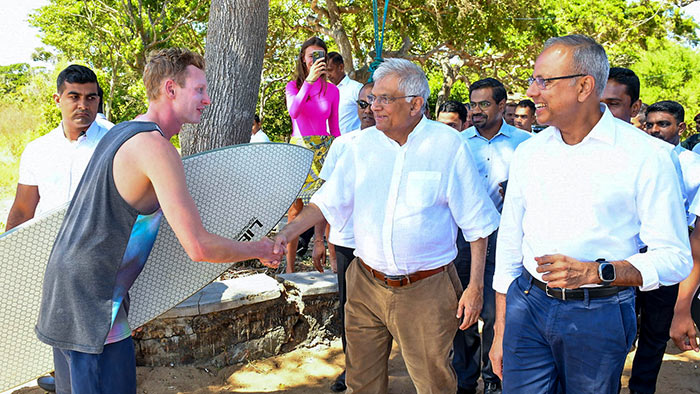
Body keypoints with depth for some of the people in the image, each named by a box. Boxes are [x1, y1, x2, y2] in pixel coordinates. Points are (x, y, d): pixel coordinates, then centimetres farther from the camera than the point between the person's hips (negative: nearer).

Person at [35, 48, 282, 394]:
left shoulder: (119, 132, 11)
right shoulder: (155, 147, -19)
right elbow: (198, 247, -24)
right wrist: (259, 250, -8)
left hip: (65, 299, 10)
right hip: (94, 310, -10)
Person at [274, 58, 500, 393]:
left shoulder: (449, 145, -8)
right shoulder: (363, 144, 3)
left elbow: (476, 224, -4)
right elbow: (328, 200, 7)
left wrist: (475, 286, -5)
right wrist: (287, 233, -6)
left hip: (425, 290, -3)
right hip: (366, 284, 4)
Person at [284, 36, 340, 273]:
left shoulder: (332, 91, 11)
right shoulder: (293, 86, 5)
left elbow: (334, 128, 15)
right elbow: (293, 112, -16)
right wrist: (310, 80, -22)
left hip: (324, 150, 2)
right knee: (295, 209, -2)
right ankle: (289, 267, 4)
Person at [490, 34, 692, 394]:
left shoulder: (646, 156, -8)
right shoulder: (528, 153, 5)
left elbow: (675, 258, -9)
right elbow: (508, 246, 9)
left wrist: (593, 272, -23)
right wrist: (500, 333, 9)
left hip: (599, 316, -3)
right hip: (527, 307, 3)